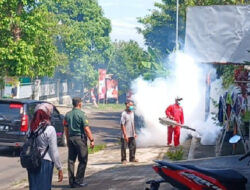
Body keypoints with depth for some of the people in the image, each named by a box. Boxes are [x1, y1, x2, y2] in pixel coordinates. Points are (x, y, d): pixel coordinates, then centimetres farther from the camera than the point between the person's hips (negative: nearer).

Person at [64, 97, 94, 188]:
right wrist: (92, 140, -10)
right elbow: (86, 129, -15)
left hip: (71, 139, 6)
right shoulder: (81, 114, -11)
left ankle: (71, 182, 10)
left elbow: (66, 129, 13)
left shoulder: (68, 114, 8)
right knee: (83, 160, 2)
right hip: (80, 138, -6)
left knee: (71, 160, 9)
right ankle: (78, 181, 0)